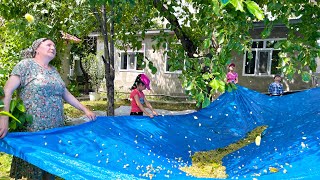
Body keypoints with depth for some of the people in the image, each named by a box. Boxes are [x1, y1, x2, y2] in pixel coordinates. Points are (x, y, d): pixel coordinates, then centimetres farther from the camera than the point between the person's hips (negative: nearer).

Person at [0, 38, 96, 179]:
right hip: (34, 130, -6)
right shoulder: (26, 64, -3)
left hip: (56, 129, 6)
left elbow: (66, 94, 20)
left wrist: (85, 110, 16)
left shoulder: (54, 71, 15)